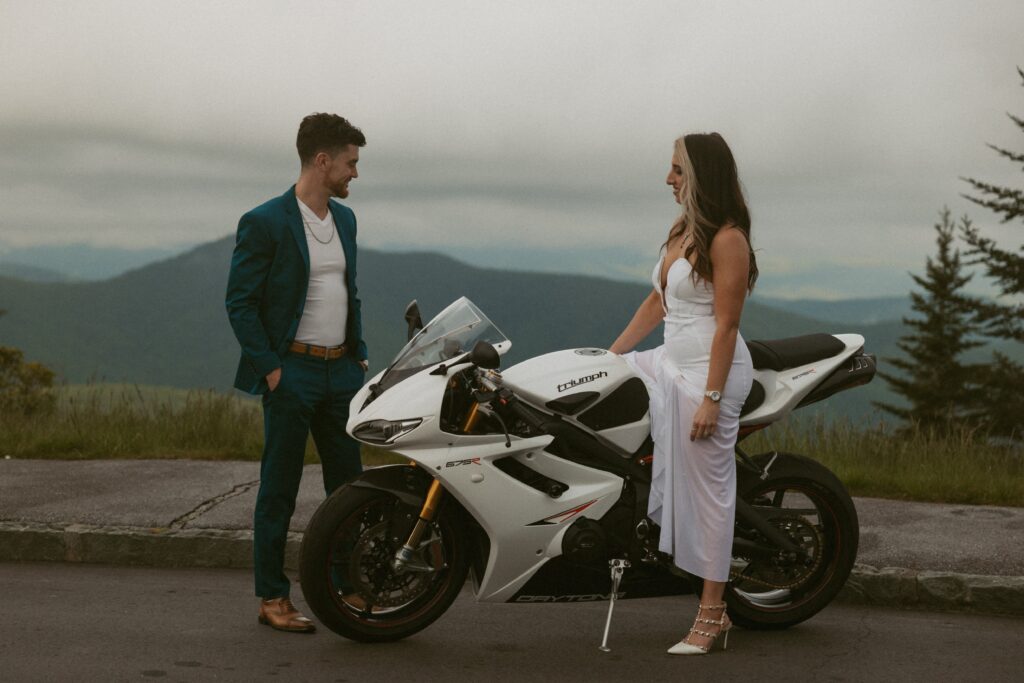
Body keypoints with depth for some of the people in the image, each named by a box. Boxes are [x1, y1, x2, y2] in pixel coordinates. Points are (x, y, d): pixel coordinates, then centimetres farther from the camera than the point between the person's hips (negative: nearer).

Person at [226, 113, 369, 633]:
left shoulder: (344, 219, 13)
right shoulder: (265, 222, -9)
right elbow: (240, 302, -10)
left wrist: (359, 354, 13)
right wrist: (269, 369, -14)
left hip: (340, 371, 7)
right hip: (291, 372, -7)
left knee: (348, 484, 9)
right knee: (279, 490, 1)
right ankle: (272, 599, 9)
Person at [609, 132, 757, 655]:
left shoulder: (727, 240, -16)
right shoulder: (682, 232, 11)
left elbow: (726, 326, -19)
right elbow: (656, 303, 17)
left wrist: (711, 399, -21)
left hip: (710, 373, -9)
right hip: (671, 364, 9)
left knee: (706, 490, -4)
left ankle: (713, 613, 5)